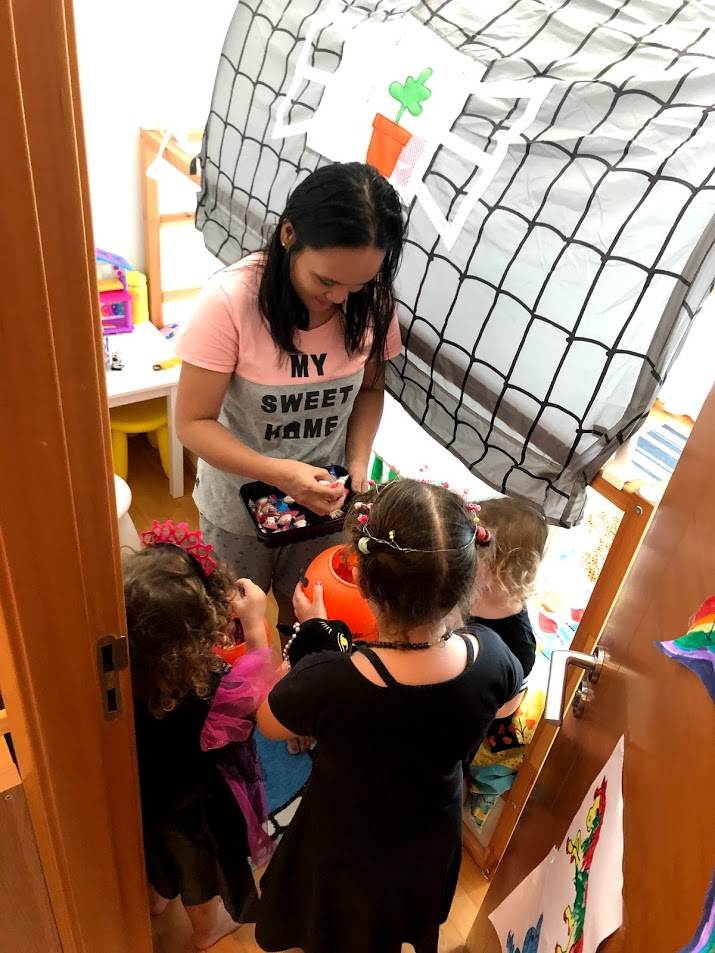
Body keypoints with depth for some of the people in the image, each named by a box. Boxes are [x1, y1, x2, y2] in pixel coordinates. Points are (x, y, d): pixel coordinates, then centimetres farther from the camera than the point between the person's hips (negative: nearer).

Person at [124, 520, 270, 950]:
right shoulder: (209, 687, -44)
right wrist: (255, 624, -27)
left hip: (140, 790, 4)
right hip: (192, 802, -3)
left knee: (155, 848, 36)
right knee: (199, 865, 29)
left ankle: (156, 897, 67)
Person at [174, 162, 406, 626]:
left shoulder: (372, 301, -17)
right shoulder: (231, 300, -27)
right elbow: (194, 423, -21)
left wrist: (358, 461, -16)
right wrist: (278, 473, -35)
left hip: (320, 496, 2)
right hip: (239, 499, -2)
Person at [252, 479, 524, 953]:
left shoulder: (325, 683, -43)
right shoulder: (492, 657, -32)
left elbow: (269, 722, -17)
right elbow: (508, 704, -5)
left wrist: (310, 629, -9)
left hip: (345, 854, -3)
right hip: (431, 848, 3)